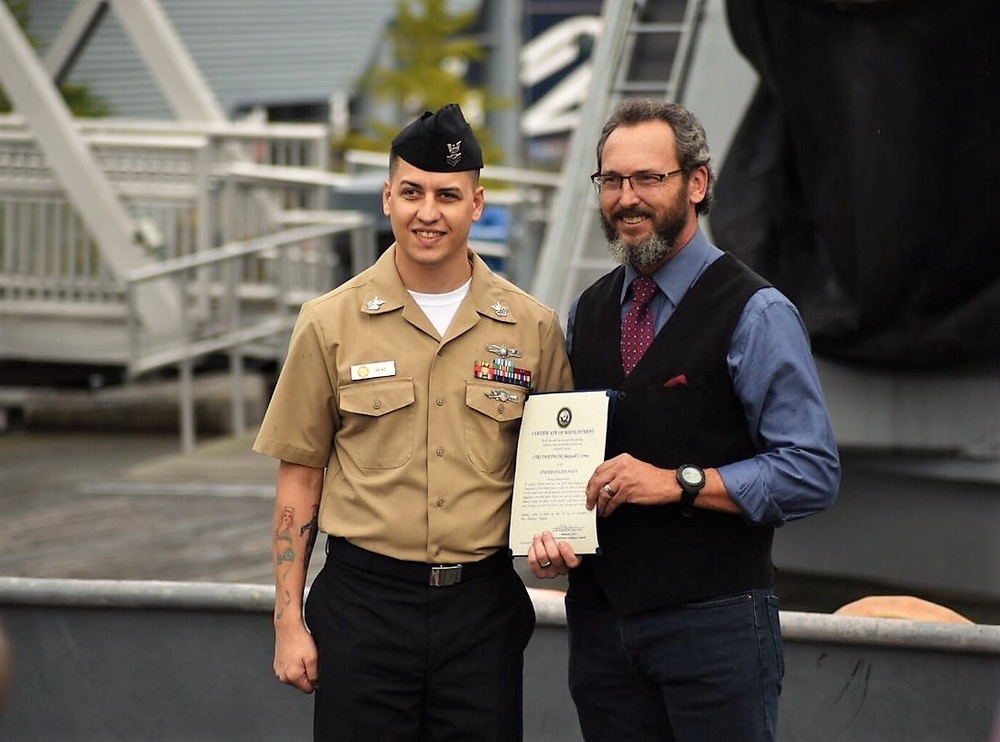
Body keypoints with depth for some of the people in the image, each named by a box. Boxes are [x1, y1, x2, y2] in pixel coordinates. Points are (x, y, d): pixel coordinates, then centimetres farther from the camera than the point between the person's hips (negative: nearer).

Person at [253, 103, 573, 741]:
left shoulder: (532, 328, 3)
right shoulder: (331, 323, 0)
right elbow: (299, 477, 4)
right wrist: (290, 621, 1)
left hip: (483, 603, 1)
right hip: (364, 600, -1)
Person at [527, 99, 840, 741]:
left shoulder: (756, 314, -7)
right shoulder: (588, 313, 13)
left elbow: (813, 472, -13)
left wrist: (679, 482, -19)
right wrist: (548, 531, 0)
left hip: (714, 622, -5)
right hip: (598, 616, 5)